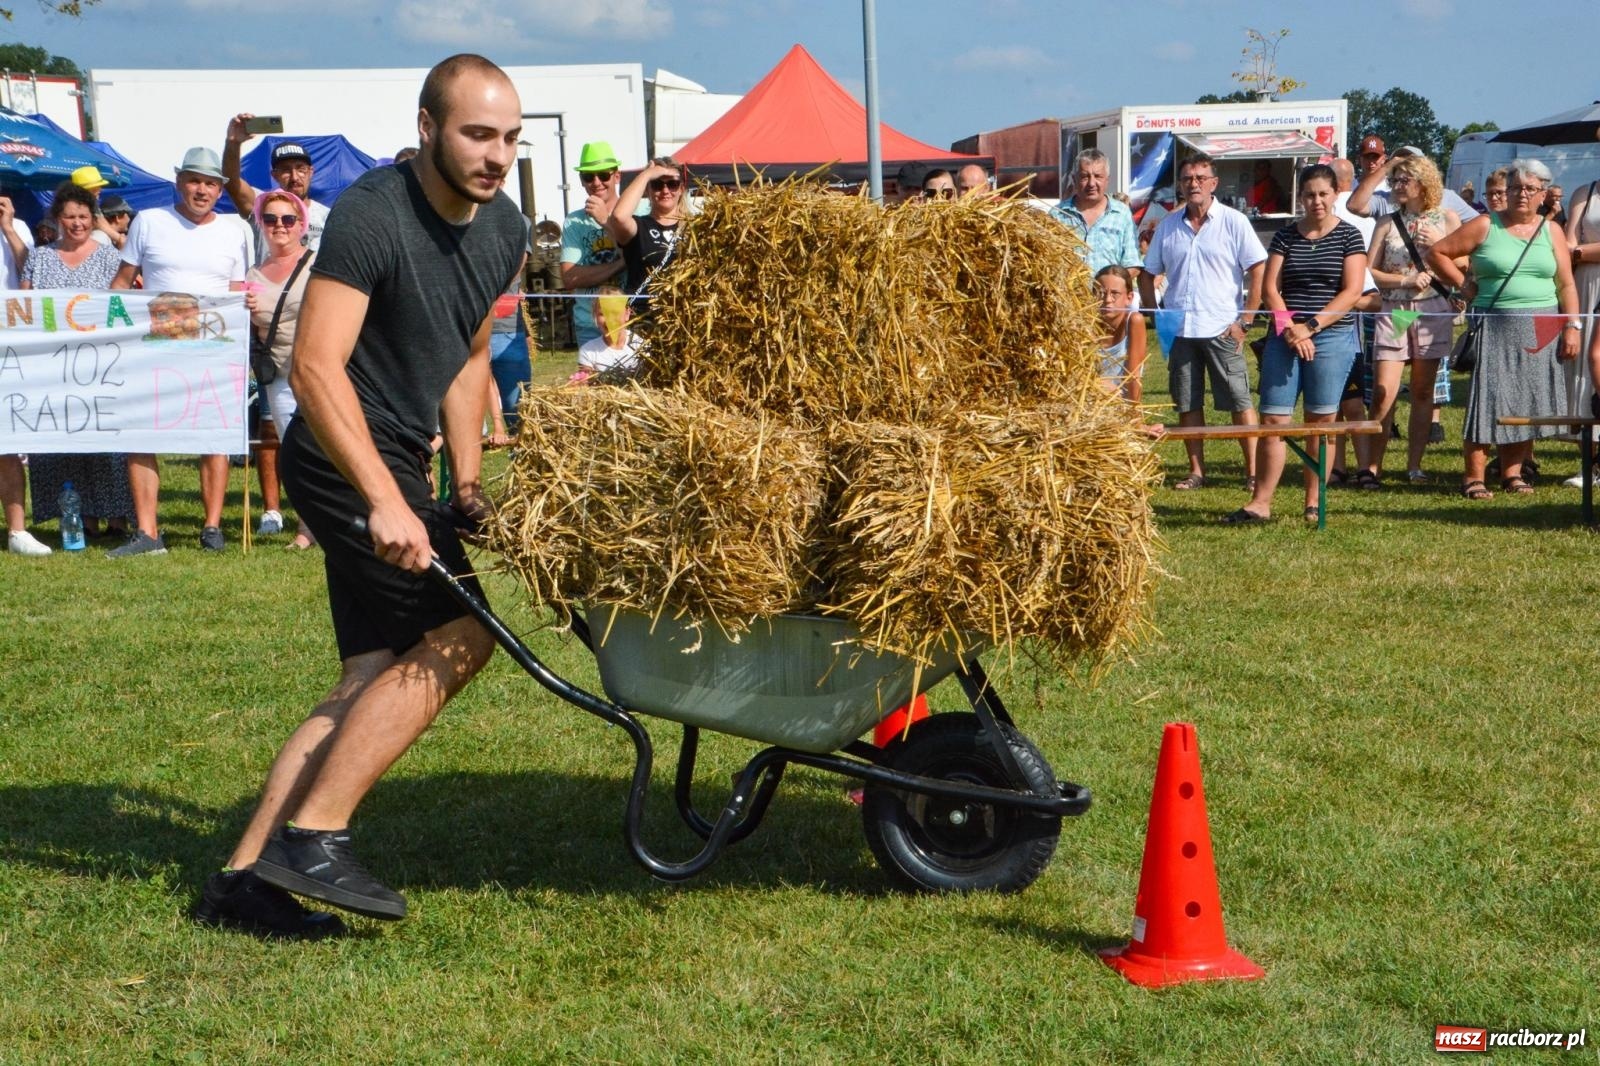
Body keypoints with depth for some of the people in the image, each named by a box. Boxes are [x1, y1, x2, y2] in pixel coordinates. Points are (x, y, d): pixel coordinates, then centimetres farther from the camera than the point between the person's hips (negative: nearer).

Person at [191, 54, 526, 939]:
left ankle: (243, 877, 6)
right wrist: (386, 501, -34)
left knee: (378, 676, 4)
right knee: (458, 633, -16)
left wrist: (467, 481, 13)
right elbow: (314, 365, -27)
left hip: (394, 459, 9)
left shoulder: (503, 228, 7)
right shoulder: (372, 216, -19)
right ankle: (310, 837, -12)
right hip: (347, 454, -9)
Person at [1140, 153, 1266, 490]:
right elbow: (1148, 274, 18)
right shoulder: (1168, 225, 10)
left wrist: (1244, 321, -8)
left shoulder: (1233, 222, -1)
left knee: (1239, 401, -2)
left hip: (1221, 329, -4)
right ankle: (1196, 471, 16)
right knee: (1187, 404, 7)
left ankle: (1253, 471, 2)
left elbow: (1258, 272, -3)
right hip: (1179, 329, 4)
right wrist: (1154, 316, 7)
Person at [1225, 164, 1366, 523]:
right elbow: (1270, 287, 4)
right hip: (1285, 337, 2)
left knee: (1321, 421, 1)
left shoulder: (1348, 236, 2)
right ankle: (1260, 503, 0)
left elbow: (1352, 291, -6)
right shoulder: (1285, 235, 9)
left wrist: (1311, 326, -13)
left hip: (1332, 336, -2)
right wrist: (1289, 328, -11)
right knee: (1273, 418, -2)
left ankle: (1313, 503, 9)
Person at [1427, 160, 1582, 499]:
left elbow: (1566, 284, 9)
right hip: (1495, 328, -3)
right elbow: (1438, 253, 3)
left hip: (1541, 330, 3)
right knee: (1489, 399, -6)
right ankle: (1473, 478, -3)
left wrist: (1572, 326, 1)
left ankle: (1512, 472, 15)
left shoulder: (1551, 232, 10)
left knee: (1527, 402, 5)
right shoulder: (1485, 226, 1)